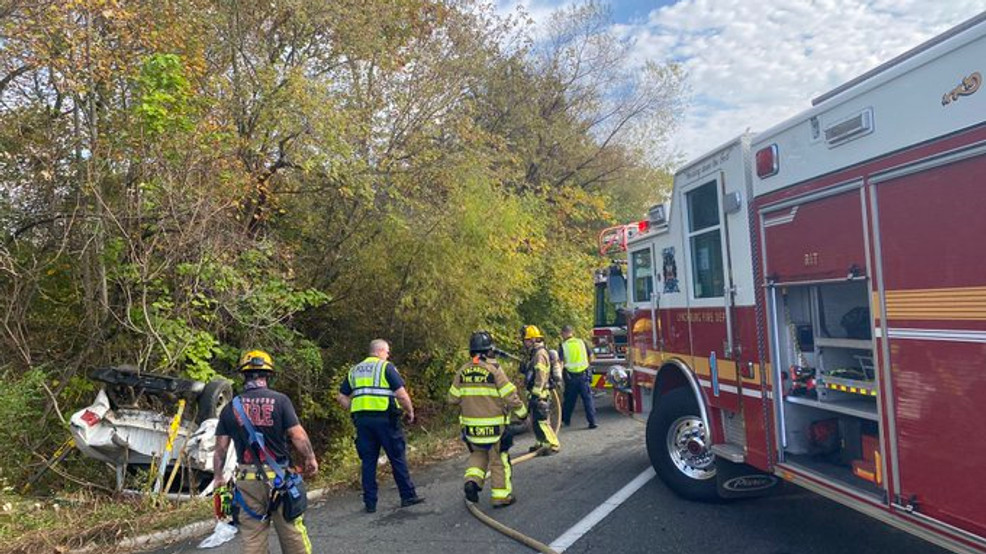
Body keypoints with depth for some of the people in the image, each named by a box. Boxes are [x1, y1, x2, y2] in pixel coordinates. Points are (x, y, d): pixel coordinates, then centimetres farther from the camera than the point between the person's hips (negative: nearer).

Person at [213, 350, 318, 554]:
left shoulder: (230, 408, 1)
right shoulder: (280, 400, -7)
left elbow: (220, 449, 3)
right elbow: (298, 435, -9)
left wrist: (218, 478, 16)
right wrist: (311, 458, 6)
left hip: (247, 480, 2)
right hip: (280, 476, -2)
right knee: (292, 533, 9)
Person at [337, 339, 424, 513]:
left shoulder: (354, 370, 16)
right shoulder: (386, 367, -3)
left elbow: (342, 397, 16)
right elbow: (402, 394, -10)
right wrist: (410, 412, 4)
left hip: (362, 420, 5)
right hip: (384, 418, -5)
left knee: (368, 462, 10)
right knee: (397, 458, 6)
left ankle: (370, 503, 13)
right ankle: (408, 496, 12)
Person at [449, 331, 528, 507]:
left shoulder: (462, 372, 0)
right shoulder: (494, 370, -13)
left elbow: (453, 398, 6)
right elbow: (511, 397, -12)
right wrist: (522, 412, 4)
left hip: (471, 425, 4)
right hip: (494, 425, -4)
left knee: (478, 454, 23)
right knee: (499, 460, 10)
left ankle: (472, 480, 3)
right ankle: (501, 496, 17)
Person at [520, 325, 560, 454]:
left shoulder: (540, 354, -17)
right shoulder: (535, 353, 15)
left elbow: (540, 376, -23)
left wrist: (536, 394, -23)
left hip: (540, 393, -10)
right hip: (535, 393, 10)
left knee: (541, 420, -9)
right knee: (534, 420, 16)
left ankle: (553, 444, -1)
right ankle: (541, 443, 27)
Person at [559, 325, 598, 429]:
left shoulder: (563, 346, -4)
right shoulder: (582, 342, 4)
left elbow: (560, 362, -9)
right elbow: (590, 356, 12)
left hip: (571, 376, -1)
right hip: (584, 374, 1)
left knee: (569, 399, 14)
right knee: (588, 399, 3)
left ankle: (566, 420, 25)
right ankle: (592, 421, -3)